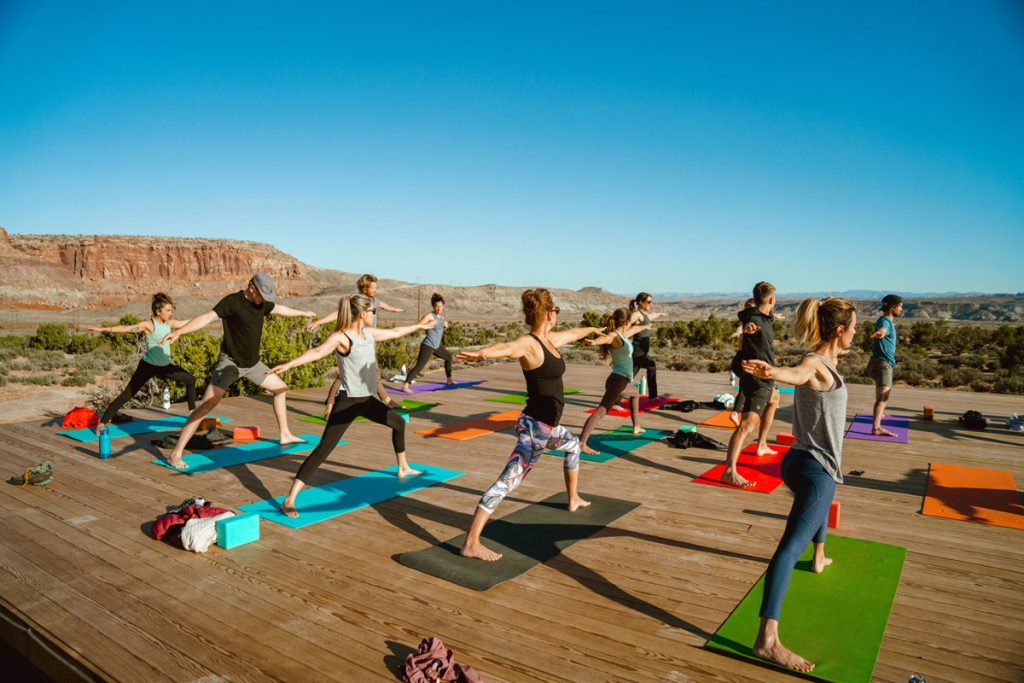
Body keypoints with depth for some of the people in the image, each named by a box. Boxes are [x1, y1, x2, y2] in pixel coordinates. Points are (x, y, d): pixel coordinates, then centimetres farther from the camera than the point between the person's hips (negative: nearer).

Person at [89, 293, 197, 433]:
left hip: (165, 366, 7)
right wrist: (103, 329, -39)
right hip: (148, 366, -7)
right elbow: (126, 328, -28)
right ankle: (102, 422, -3)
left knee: (190, 380, 14)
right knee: (127, 394, -9)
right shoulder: (149, 325, -18)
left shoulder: (169, 323, 1)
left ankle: (193, 411, 29)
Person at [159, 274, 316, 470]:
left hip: (252, 363, 8)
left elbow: (279, 309, 23)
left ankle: (285, 435, 32)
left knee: (280, 388, 16)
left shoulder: (262, 303, 2)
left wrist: (302, 313, 39)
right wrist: (179, 331, -43)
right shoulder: (232, 301, -18)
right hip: (229, 362, -8)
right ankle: (176, 455, -12)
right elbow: (207, 317, -29)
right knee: (206, 405, -17)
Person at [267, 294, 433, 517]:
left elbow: (394, 332, 24)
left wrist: (418, 326, 36)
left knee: (399, 423, 25)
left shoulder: (369, 333, 7)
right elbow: (318, 352, -33)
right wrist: (288, 364, -49)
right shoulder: (341, 337, -17)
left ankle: (403, 468, 47)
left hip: (367, 399, 9)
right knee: (323, 449, -13)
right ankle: (289, 499, -11)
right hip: (347, 401, -9)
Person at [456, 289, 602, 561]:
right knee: (508, 481, -16)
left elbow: (572, 333, 31)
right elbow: (507, 347, -41)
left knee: (573, 446, 36)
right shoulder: (529, 344, -18)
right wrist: (482, 353, -63)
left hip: (548, 426, 11)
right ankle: (471, 543, -18)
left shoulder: (550, 340, 9)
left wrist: (592, 329, 51)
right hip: (535, 426, -11)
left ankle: (574, 499, 55)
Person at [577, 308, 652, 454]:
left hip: (624, 381, 11)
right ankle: (581, 444, -33)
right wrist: (593, 342, -62)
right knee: (601, 411, -20)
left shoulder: (622, 335, 14)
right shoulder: (614, 336, -14)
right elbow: (605, 338, -39)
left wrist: (645, 326, 59)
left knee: (635, 394, 37)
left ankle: (636, 427, 50)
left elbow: (633, 329, 37)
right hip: (618, 380, -11)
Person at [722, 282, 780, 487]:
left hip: (764, 379, 11)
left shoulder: (763, 318, 8)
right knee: (748, 423, -24)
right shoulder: (756, 320, -23)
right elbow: (749, 324, -49)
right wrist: (749, 327, -72)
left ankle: (762, 445, 47)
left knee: (774, 399, 37)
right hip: (756, 380, -11)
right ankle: (729, 471, -36)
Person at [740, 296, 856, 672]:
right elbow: (796, 373, -46)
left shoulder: (824, 361, 10)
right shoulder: (816, 365, -20)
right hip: (814, 468, -11)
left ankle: (819, 558, 70)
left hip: (811, 464, 11)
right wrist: (771, 371, -70)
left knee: (822, 503, 40)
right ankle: (767, 639, -23)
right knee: (791, 546, -18)